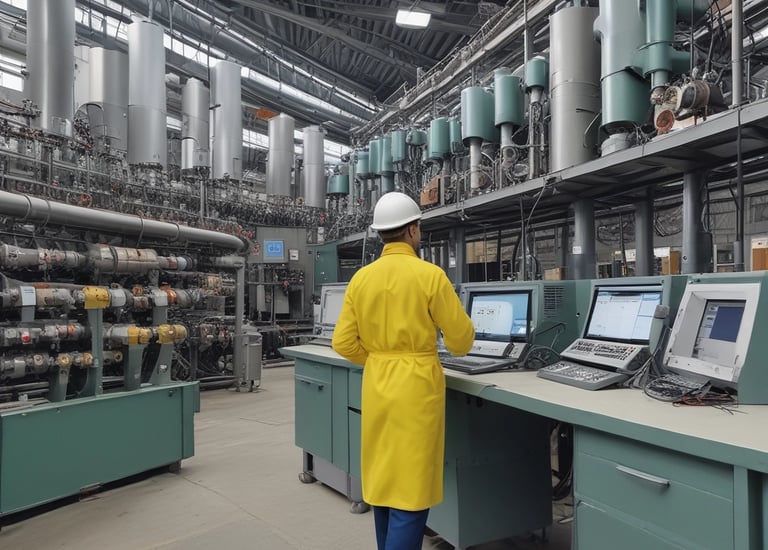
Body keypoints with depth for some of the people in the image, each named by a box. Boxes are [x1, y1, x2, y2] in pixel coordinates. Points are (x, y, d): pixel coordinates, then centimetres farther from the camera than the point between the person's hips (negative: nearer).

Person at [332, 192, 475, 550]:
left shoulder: (361, 278, 0)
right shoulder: (430, 275, -12)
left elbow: (344, 343, 1)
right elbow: (461, 339, -5)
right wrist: (455, 341, 17)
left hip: (377, 386, 5)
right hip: (416, 388, -5)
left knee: (383, 479, 18)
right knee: (410, 489, 3)